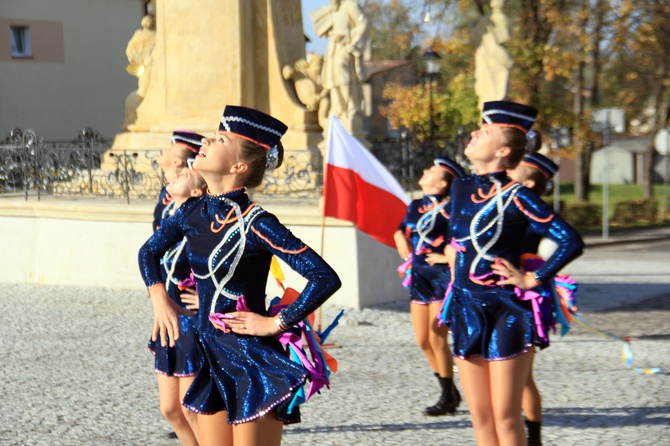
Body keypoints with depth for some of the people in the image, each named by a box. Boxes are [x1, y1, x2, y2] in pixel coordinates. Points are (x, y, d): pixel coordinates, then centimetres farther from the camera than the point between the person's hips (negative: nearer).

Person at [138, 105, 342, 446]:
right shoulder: (193, 212, 3)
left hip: (255, 365, -7)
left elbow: (326, 279, -23)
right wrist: (158, 296, 7)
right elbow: (149, 251, 23)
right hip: (213, 361, 7)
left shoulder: (254, 223, -18)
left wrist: (276, 323, -17)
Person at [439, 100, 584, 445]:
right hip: (466, 311, 6)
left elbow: (571, 242, -17)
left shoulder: (514, 197, -12)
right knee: (480, 416, 10)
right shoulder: (461, 188, 7)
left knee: (505, 416, -1)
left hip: (507, 313, -6)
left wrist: (532, 280, -13)